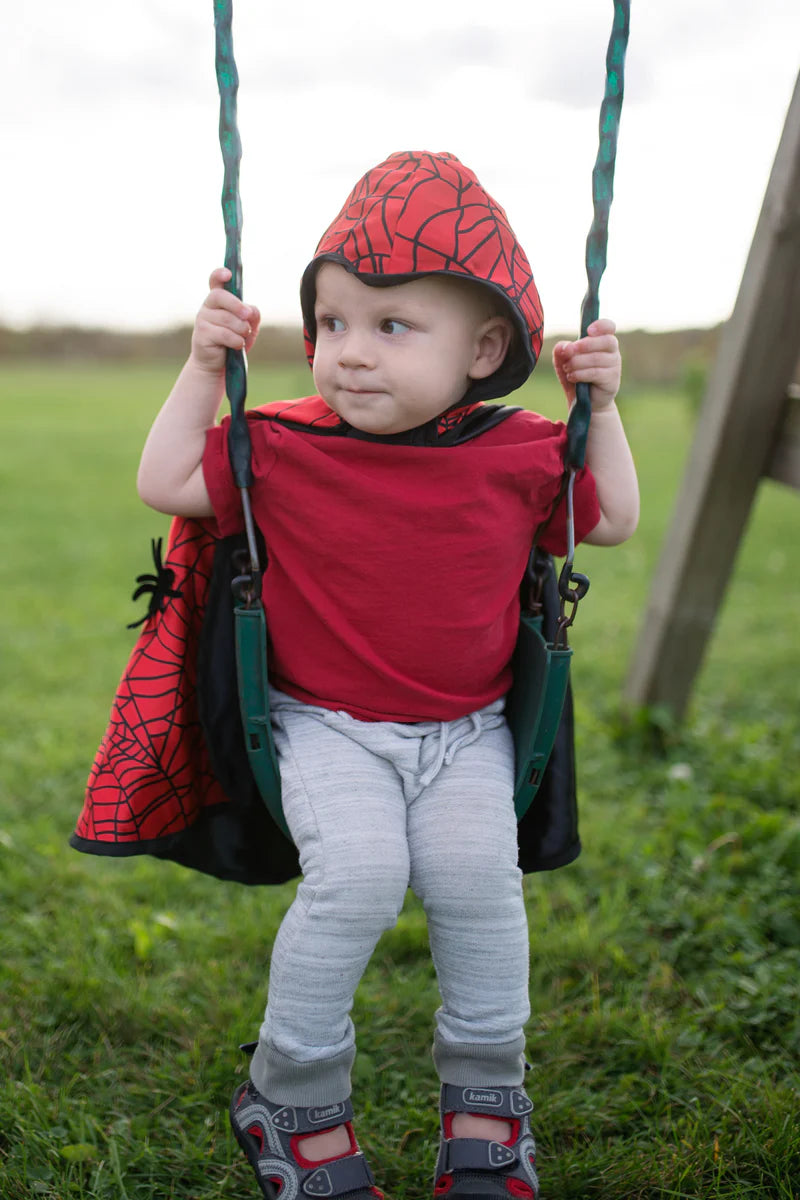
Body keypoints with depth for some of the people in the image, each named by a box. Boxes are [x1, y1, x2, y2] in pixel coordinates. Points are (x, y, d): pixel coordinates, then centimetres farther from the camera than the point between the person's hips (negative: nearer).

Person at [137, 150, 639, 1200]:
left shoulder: (520, 456, -3)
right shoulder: (283, 446, -5)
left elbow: (613, 520, 12)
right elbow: (164, 483, 0)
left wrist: (599, 405, 2)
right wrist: (204, 368, -6)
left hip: (465, 732, 2)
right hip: (329, 728, -1)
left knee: (476, 873, -23)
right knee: (358, 872, -27)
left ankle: (485, 1103, 5)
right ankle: (296, 1098, 0)